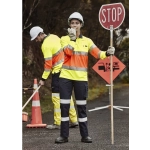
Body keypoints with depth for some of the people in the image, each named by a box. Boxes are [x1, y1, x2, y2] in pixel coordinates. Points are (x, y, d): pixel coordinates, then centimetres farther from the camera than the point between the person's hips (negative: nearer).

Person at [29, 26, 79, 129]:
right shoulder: (54, 37, 9)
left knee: (56, 97, -6)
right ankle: (74, 120, 16)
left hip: (58, 71, -9)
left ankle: (58, 123, -5)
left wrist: (43, 79, -13)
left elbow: (48, 64, -18)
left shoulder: (46, 45, -16)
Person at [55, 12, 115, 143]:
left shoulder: (87, 41, 6)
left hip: (81, 78, 0)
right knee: (64, 106, 1)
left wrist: (107, 53, -26)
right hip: (66, 77, 0)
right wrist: (72, 38, -19)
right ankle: (64, 135, 9)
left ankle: (85, 135, 12)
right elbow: (69, 52, -14)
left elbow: (97, 53, -7)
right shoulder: (64, 39, 3)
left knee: (82, 107, 4)